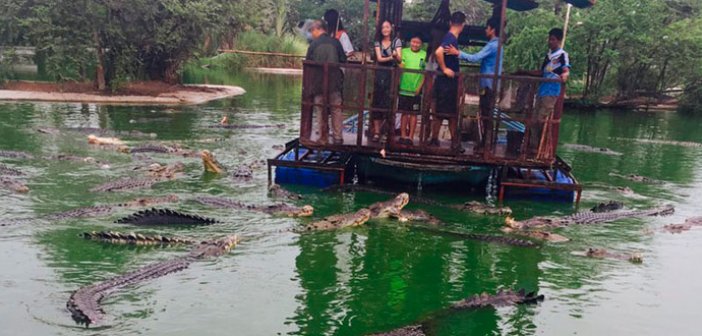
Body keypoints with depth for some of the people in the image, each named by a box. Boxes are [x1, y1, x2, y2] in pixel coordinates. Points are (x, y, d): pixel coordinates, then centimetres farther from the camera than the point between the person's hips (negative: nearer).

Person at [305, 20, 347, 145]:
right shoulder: (336, 42, -1)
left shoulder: (313, 44, -5)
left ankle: (324, 138, 10)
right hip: (335, 82, 1)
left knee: (321, 110, 8)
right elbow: (343, 61, 1)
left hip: (318, 83, -1)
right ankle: (337, 137, 3)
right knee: (336, 109, 8)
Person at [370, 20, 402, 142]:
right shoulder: (378, 42, 8)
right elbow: (379, 58, -4)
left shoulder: (396, 41, 1)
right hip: (380, 75, 2)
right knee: (377, 103, -3)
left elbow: (400, 59, -9)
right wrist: (390, 57, -21)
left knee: (388, 104, -6)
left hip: (391, 75, -2)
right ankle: (376, 132, -2)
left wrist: (396, 55, -32)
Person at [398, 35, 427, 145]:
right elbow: (400, 67, -1)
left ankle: (410, 137, 8)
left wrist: (420, 87, -7)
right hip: (404, 87, 1)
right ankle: (403, 135, 13)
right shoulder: (404, 52, 5)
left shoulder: (424, 55, 3)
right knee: (404, 112, 7)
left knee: (413, 113, 3)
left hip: (416, 90, -1)